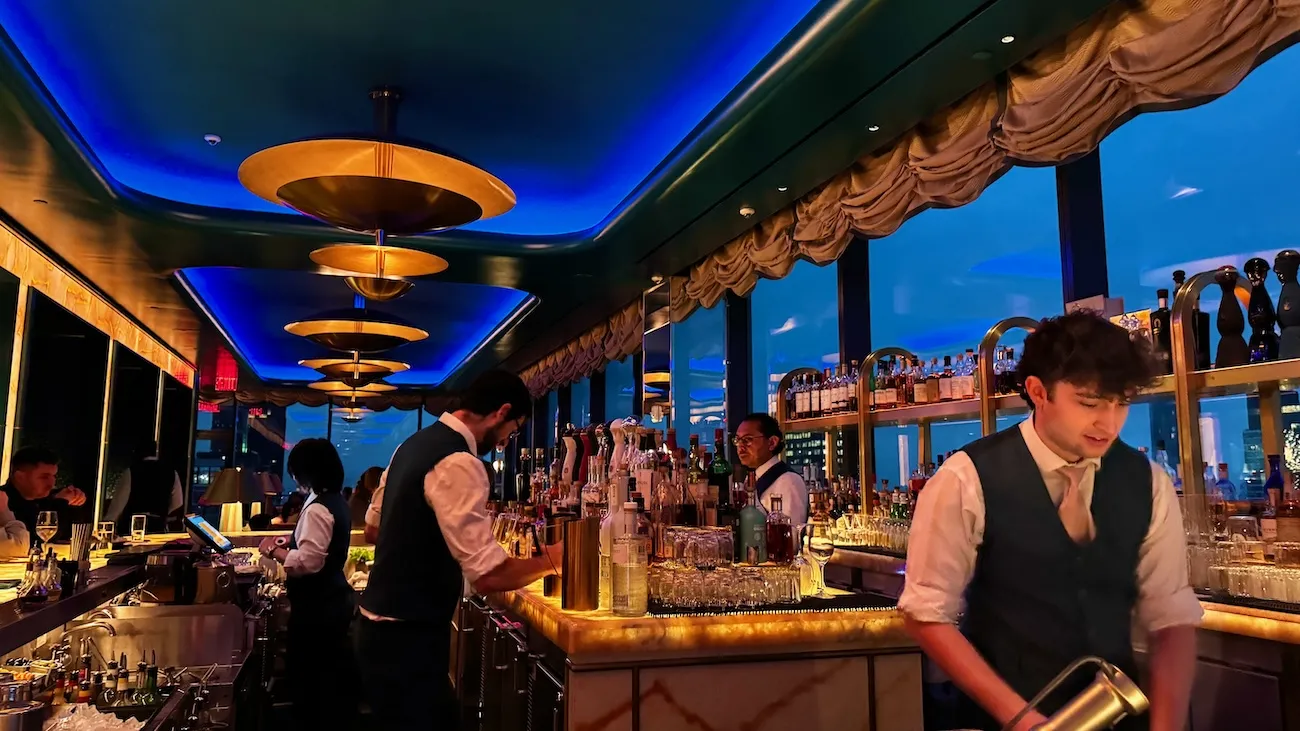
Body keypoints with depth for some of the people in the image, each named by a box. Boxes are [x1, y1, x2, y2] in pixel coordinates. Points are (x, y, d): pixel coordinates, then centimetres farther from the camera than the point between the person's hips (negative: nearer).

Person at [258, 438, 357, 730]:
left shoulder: (317, 509, -21)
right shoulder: (337, 502, 9)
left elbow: (308, 562, -27)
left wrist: (274, 551, -14)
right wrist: (288, 542, 8)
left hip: (316, 607, -9)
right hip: (335, 600, 10)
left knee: (306, 677, 4)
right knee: (333, 677, 18)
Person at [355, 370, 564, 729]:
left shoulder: (415, 443, 8)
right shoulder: (458, 463, -23)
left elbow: (375, 526, 21)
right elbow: (488, 575, -27)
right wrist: (550, 560, -12)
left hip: (386, 625, 10)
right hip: (407, 637, -10)